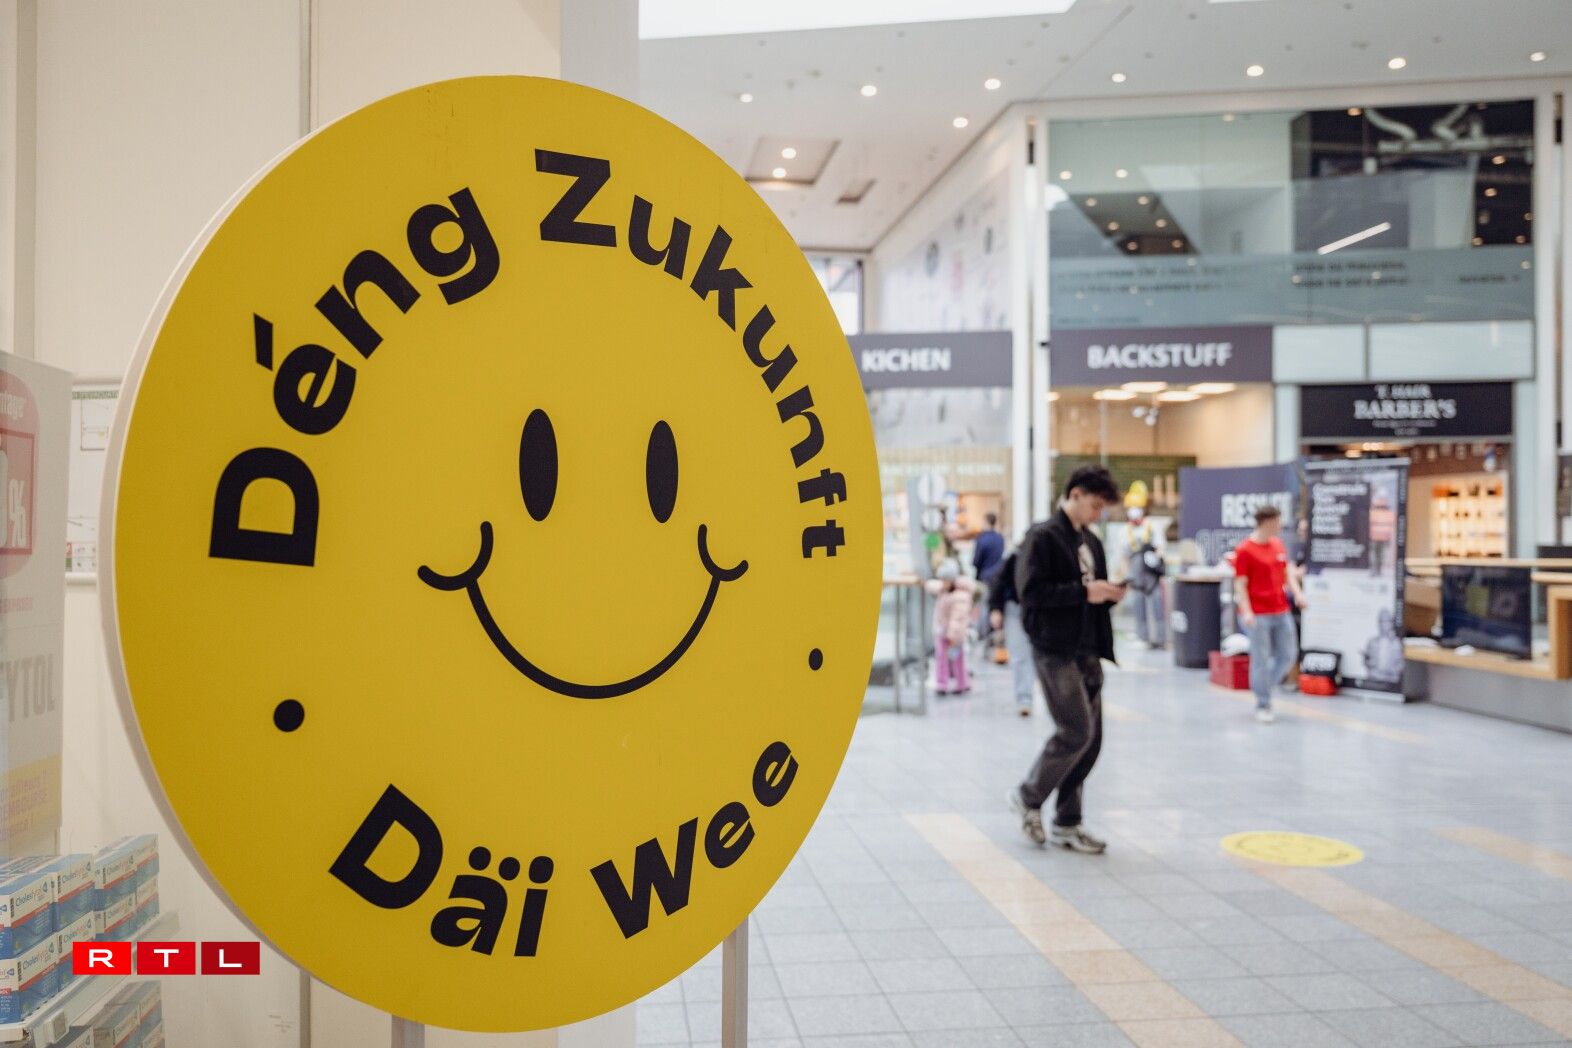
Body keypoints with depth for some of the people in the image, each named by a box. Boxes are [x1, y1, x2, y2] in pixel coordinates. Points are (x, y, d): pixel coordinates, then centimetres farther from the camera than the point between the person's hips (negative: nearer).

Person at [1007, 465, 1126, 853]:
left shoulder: (1091, 542, 17)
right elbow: (1032, 591, -18)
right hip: (1055, 649, -8)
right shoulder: (1043, 537, -9)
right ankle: (1029, 796, 9)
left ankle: (1067, 824, 18)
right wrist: (1084, 591, -21)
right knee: (1077, 730, -12)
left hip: (1087, 650, 9)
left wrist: (1109, 595, 2)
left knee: (1090, 738, 8)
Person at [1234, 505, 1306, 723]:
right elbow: (1240, 584, -12)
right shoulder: (1245, 550, -10)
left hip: (1281, 611, 7)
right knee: (1261, 660, -1)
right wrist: (1246, 611, -20)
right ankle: (1263, 705, 9)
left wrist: (1297, 592, 1)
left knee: (1288, 655, 9)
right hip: (1258, 615, -7)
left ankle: (1262, 687, 30)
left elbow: (1287, 572, 18)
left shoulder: (1278, 545, 10)